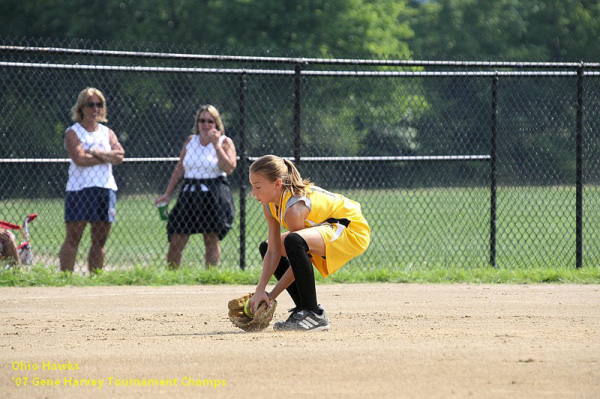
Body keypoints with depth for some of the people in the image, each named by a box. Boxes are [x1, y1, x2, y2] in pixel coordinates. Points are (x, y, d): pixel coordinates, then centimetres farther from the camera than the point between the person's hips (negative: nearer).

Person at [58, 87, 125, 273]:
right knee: (73, 238, -8)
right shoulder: (73, 133, 0)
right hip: (80, 188, -5)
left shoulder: (107, 133, 16)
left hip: (106, 188, 5)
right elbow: (80, 158, -16)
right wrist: (108, 157, -6)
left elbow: (120, 155, 0)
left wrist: (97, 153, -12)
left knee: (100, 240, 6)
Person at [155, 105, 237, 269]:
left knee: (212, 240, 2)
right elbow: (179, 169, 16)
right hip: (189, 194, 3)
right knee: (175, 241, -2)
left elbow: (229, 168, -15)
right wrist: (167, 194, 13)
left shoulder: (225, 142, 1)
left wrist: (216, 144, -14)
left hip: (213, 195, -3)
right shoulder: (191, 141, 12)